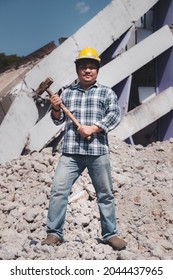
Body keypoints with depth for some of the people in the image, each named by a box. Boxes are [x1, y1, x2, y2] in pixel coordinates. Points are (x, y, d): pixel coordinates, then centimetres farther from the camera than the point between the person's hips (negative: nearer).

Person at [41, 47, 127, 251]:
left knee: (105, 194, 6)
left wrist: (93, 128, -16)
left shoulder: (106, 93, 9)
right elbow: (58, 120, 14)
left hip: (98, 152, -1)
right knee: (58, 190, -6)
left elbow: (115, 115, -5)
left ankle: (110, 234, 19)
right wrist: (56, 109, -7)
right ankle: (54, 233, 3)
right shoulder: (67, 93, 16)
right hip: (71, 152, 2)